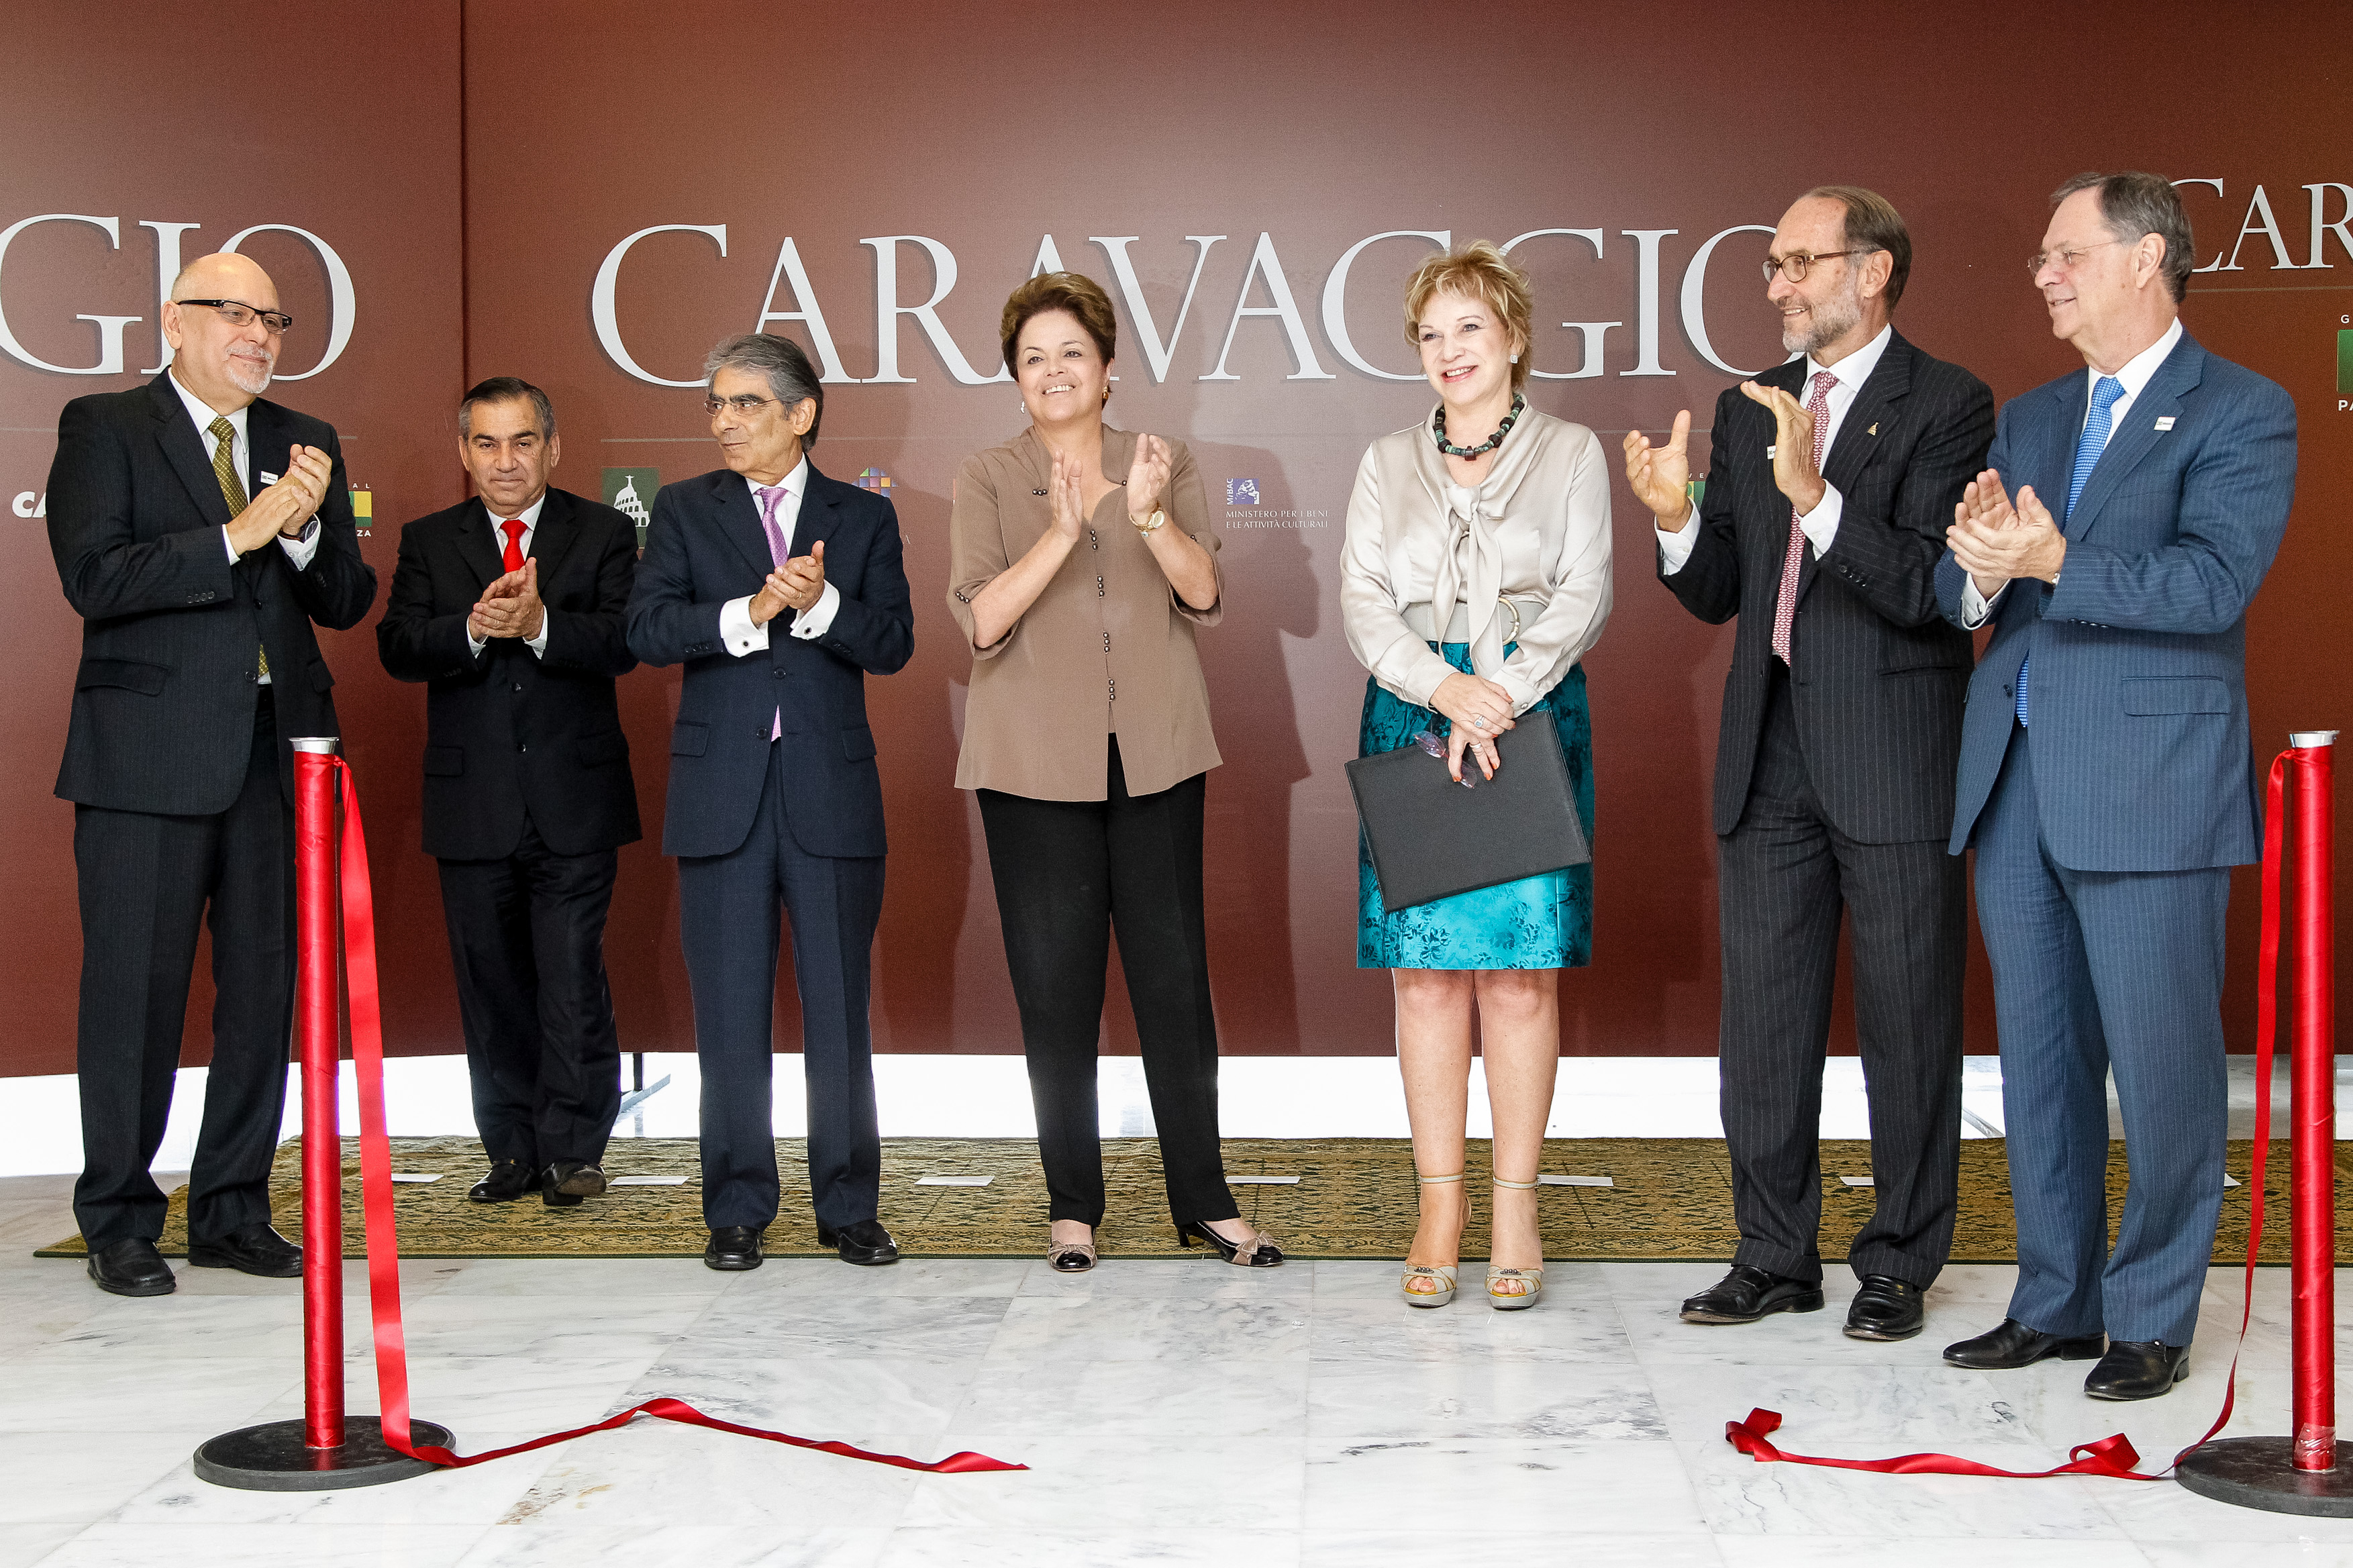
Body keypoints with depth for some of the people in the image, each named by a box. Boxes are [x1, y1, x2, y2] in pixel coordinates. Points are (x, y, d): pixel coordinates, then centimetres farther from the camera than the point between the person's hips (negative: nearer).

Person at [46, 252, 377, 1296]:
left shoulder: (305, 444, 14)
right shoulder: (102, 428, 1)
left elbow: (347, 602, 9)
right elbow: (93, 578, -12)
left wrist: (305, 528, -10)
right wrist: (236, 535, -17)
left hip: (276, 750, 5)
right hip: (148, 758, -4)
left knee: (266, 989, 8)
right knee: (135, 993, 1)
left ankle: (233, 1212, 20)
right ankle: (120, 1225, 13)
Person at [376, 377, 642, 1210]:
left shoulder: (604, 534, 5)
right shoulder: (428, 542, 10)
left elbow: (622, 642, -10)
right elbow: (397, 647, -4)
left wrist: (540, 625, -26)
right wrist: (472, 628, -22)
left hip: (574, 801, -2)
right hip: (472, 807, 3)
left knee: (573, 978, -4)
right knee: (490, 984, 8)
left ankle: (573, 1149, 6)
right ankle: (513, 1149, 18)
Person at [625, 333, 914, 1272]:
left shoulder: (863, 516, 8)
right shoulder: (685, 511, 9)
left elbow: (894, 642, -1)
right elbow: (646, 629, -4)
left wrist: (821, 604, -18)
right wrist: (748, 613, -17)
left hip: (831, 791, 0)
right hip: (722, 790, 1)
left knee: (841, 1008, 3)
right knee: (730, 1013, 4)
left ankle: (848, 1207, 13)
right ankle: (738, 1212, 13)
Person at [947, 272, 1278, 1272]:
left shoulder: (1165, 466, 9)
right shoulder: (987, 481, 4)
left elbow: (1205, 597, -3)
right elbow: (980, 620, -9)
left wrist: (1151, 517, -20)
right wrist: (1060, 533, -21)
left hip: (1154, 755, 1)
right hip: (1036, 764, -1)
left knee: (1174, 974, 2)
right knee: (1055, 986, 3)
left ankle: (1204, 1200, 11)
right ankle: (1072, 1206, 14)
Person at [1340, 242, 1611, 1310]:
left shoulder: (1571, 454, 9)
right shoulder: (1388, 463, 14)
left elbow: (1583, 597, 0)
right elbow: (1364, 602, 5)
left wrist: (1501, 697, -13)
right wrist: (1447, 689, -12)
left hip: (1534, 713, -2)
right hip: (1412, 713, 2)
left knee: (1521, 970, -4)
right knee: (1424, 968, -1)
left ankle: (1515, 1210, 3)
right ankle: (1439, 1209, 6)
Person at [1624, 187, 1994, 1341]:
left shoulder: (1945, 406, -6)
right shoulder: (1747, 410, 12)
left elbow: (1926, 587, -16)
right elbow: (1719, 596, 12)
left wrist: (1816, 494, -28)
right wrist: (1675, 518, -7)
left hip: (1894, 764, -5)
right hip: (1770, 764, 6)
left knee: (1907, 1027, 5)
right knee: (1763, 1022, 11)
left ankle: (1899, 1266, 18)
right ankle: (1776, 1257, 23)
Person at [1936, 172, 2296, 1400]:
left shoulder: (2240, 413, -2)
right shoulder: (2028, 419, 17)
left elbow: (2212, 582, -16)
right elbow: (1954, 590, 11)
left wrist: (2055, 564, -25)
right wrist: (1982, 575, -12)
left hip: (2151, 785, -6)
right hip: (2017, 779, 7)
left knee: (2160, 1062, -1)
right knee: (2039, 1056, 12)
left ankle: (2152, 1321, 12)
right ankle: (2055, 1301, 24)